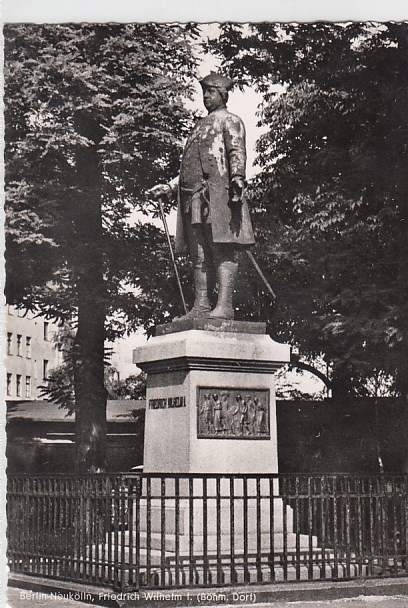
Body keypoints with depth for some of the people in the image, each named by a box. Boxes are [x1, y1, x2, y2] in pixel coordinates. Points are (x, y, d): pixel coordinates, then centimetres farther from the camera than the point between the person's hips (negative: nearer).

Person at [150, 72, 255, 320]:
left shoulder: (229, 120, 8)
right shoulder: (201, 126, 32)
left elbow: (237, 152, -10)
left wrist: (238, 178, -27)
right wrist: (169, 188, 26)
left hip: (218, 192, -8)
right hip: (194, 197, 8)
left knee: (223, 249, -14)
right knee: (200, 255, 3)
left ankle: (224, 305, -20)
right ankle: (201, 307, 2)